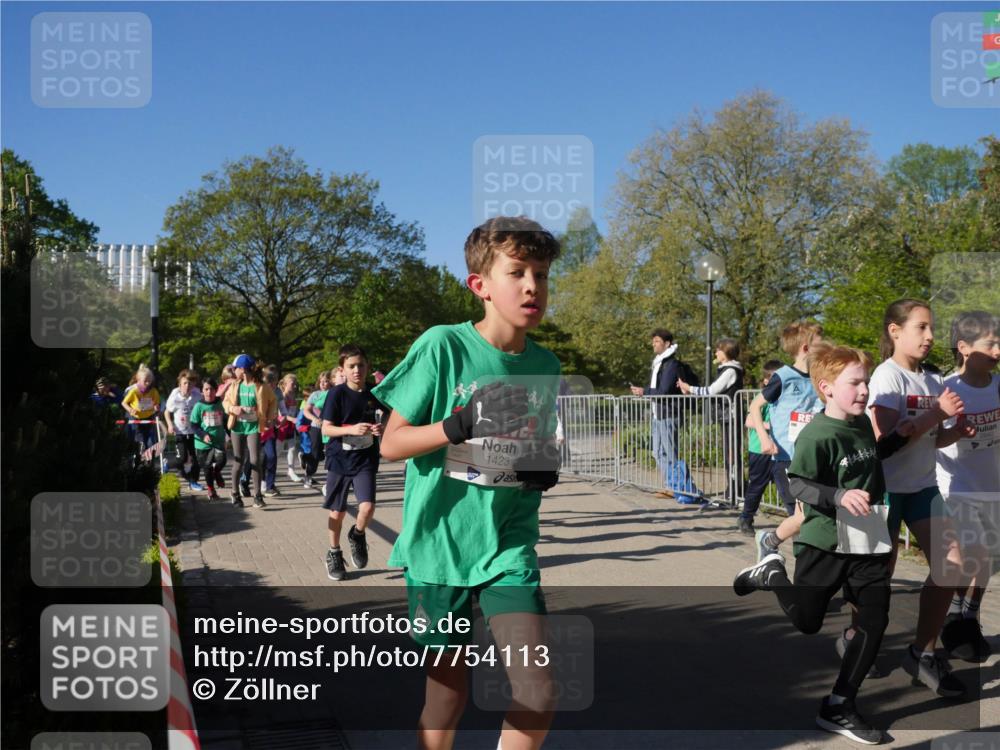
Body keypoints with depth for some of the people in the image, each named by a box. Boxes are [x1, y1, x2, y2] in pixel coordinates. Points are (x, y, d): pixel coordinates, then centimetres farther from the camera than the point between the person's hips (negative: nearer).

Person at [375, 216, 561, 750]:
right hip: (439, 544, -3)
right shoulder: (443, 346, -11)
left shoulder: (544, 365, 2)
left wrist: (546, 470, -6)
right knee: (448, 694, 10)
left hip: (510, 546, 3)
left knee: (537, 696, -8)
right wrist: (459, 426, -25)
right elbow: (391, 443, -9)